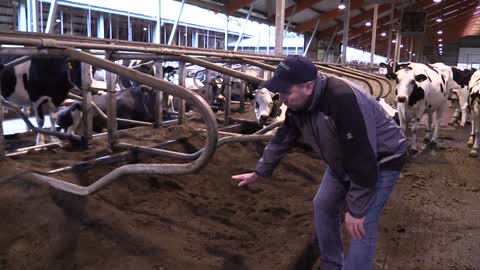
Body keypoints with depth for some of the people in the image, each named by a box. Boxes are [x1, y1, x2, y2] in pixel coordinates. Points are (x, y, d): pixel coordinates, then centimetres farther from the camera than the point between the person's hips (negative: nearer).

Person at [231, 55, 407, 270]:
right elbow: (282, 139, 5)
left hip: (381, 160, -8)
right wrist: (259, 173, 10)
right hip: (344, 160, 8)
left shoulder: (344, 100, -39)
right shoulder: (298, 104, -12)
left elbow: (364, 160, -36)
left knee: (362, 226, -12)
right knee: (323, 206, 14)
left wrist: (355, 209, -28)